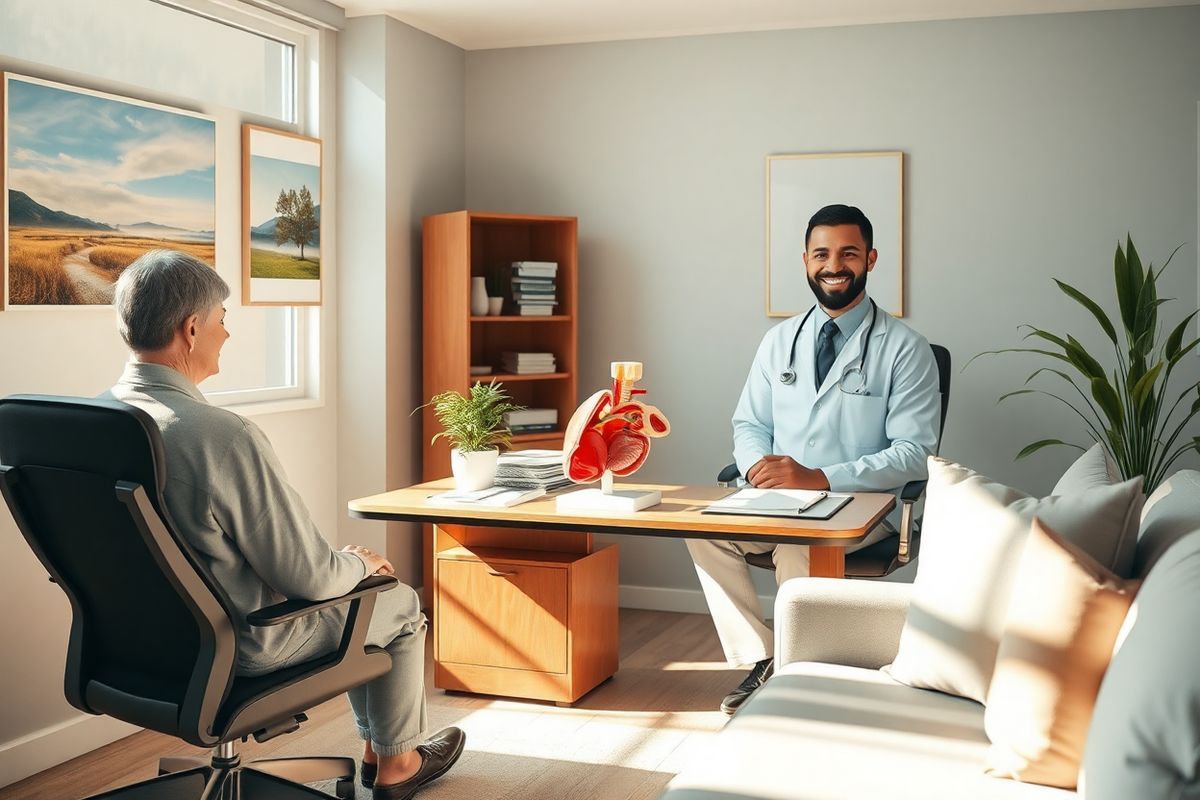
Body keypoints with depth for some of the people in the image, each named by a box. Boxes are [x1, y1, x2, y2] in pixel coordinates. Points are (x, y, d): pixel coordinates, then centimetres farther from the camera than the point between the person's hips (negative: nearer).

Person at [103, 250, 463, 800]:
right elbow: (310, 577, -25)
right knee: (401, 604, 16)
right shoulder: (224, 436, -32)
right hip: (239, 647, -8)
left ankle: (374, 743, 42)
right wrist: (359, 562, -1)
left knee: (347, 576, 28)